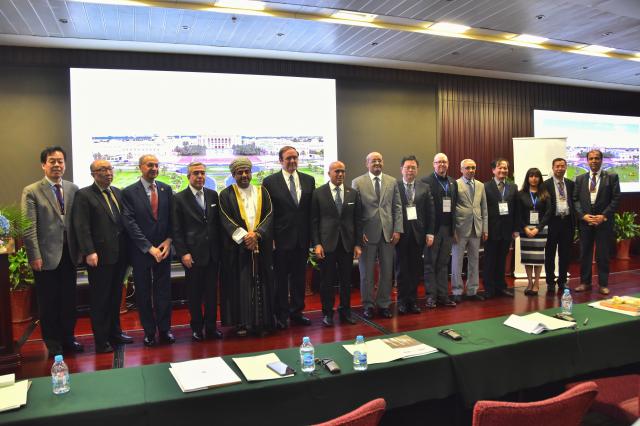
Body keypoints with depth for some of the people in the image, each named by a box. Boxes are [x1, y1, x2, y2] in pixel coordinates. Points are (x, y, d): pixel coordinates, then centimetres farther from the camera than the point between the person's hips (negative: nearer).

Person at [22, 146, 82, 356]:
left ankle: (68, 338, 29)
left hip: (69, 254, 4)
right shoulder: (31, 191, -5)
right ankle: (53, 343, 25)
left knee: (69, 300, 13)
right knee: (48, 302, 9)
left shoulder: (73, 189, 6)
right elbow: (29, 227, -9)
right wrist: (35, 256, -13)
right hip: (46, 256, -3)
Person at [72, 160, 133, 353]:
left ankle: (114, 332, 30)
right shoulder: (84, 195, -6)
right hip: (100, 257, -6)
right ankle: (101, 340, 15)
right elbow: (81, 227, -13)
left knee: (115, 297, 16)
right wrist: (89, 252, -20)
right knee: (100, 299, 4)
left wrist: (128, 250, 7)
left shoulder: (118, 193, 12)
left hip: (119, 255, 6)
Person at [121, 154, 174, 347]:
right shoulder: (129, 192, -5)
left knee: (164, 291, 8)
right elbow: (130, 223, -10)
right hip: (140, 250, -2)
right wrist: (149, 248, -14)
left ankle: (164, 329, 20)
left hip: (163, 248, 3)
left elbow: (172, 218, 9)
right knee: (143, 293, 8)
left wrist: (168, 241, -5)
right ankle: (149, 331, 21)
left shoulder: (166, 189, 6)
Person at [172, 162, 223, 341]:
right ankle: (197, 327, 22)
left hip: (212, 253, 3)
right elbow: (176, 230, -4)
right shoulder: (180, 198, -3)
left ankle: (211, 327, 21)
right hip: (192, 254, -3)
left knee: (212, 291, 9)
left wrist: (220, 247, 7)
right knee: (194, 293, 7)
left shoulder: (213, 195, 8)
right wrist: (183, 253, -10)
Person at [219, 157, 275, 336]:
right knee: (240, 284, 0)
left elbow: (269, 215, 1)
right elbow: (226, 220, -6)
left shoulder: (262, 191, 10)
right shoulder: (226, 194, 3)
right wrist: (244, 237, -17)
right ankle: (241, 322, 9)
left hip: (262, 246, 2)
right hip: (237, 248, -2)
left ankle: (262, 321, 11)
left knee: (261, 284, 4)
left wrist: (256, 233, -14)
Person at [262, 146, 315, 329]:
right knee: (281, 278, 6)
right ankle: (281, 315, 19)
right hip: (281, 238, -3)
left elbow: (312, 210, 7)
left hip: (302, 238, 4)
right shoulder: (270, 181, -4)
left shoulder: (309, 180, 6)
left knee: (299, 277, 13)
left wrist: (312, 235, 2)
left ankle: (296, 312, 27)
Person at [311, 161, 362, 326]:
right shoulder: (319, 193, 0)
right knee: (327, 281, 4)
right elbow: (314, 221, -1)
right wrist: (316, 244, -8)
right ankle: (327, 313, 18)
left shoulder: (353, 193, 7)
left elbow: (358, 220, 8)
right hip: (327, 244, -2)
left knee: (346, 280, 9)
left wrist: (357, 244, 3)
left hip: (347, 244, 2)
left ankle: (345, 312, 24)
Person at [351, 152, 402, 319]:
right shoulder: (358, 182, 0)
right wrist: (359, 232, -9)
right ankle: (368, 305, 19)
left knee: (387, 271, 8)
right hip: (367, 233, -2)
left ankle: (384, 304, 21)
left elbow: (397, 207, 8)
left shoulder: (392, 182, 8)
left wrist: (397, 230, 0)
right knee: (366, 272, 6)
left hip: (388, 233, 3)